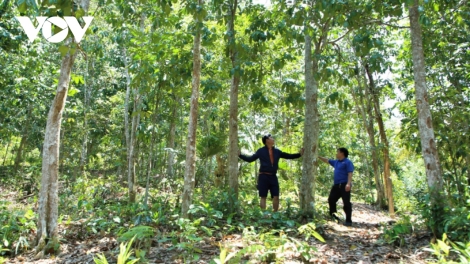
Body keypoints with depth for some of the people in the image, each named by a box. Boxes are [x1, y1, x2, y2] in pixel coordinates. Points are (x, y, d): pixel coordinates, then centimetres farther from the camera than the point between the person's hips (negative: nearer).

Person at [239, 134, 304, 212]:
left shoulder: (277, 151, 12)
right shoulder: (261, 151, 2)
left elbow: (289, 156, 16)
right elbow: (250, 159, 3)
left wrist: (299, 154, 9)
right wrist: (239, 155, -7)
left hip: (273, 177, 4)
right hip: (263, 176, -4)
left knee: (276, 197, -1)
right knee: (263, 197, -1)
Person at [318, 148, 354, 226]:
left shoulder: (348, 162, -6)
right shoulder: (336, 162, 19)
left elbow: (350, 174, -15)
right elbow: (326, 160, 30)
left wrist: (348, 183, -26)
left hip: (344, 185, -9)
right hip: (336, 185, 9)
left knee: (346, 203, -6)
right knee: (331, 200, 9)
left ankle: (348, 220, -2)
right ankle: (333, 216, 20)